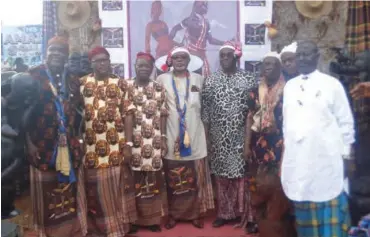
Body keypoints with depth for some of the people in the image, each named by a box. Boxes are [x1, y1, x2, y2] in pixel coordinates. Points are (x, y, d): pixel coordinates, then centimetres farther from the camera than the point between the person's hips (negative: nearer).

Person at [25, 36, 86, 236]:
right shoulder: (33, 76, -3)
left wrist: (76, 139, 9)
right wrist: (30, 142, -13)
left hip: (68, 146, 4)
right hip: (43, 145, -4)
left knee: (70, 191, 13)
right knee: (46, 193, 5)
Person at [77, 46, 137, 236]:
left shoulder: (121, 84, 3)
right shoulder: (82, 83, 5)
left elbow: (127, 115, 1)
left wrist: (128, 144, -3)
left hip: (116, 146, 0)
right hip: (92, 146, 1)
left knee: (117, 186, 9)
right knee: (97, 188, 9)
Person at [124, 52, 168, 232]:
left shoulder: (159, 89, 10)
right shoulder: (127, 87, -1)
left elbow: (163, 115, 10)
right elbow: (127, 115, -11)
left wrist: (163, 139, 3)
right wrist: (128, 143, -17)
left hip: (154, 142, 3)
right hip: (135, 141, -3)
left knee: (154, 179, 8)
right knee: (135, 181, 2)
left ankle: (153, 218, 21)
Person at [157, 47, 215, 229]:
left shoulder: (198, 79, 10)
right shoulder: (162, 79, 6)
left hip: (194, 134, 1)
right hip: (171, 136, -1)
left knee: (196, 177, 6)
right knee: (173, 179, 5)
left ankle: (196, 213, 19)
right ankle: (173, 214, 19)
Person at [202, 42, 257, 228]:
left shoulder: (248, 79, 2)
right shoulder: (211, 81, 5)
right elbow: (205, 111, 4)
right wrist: (206, 137, 0)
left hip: (242, 136, -1)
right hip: (219, 138, 1)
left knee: (242, 174, 3)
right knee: (222, 175, 7)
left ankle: (243, 212, 18)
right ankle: (224, 213, 21)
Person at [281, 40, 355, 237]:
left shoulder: (332, 84, -2)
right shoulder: (289, 86, 10)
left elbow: (345, 122, -1)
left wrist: (345, 156, -3)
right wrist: (286, 150, 12)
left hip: (326, 160, -3)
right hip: (297, 160, 4)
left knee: (329, 210, 4)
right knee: (304, 211, 12)